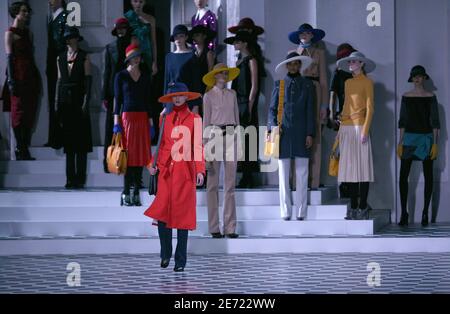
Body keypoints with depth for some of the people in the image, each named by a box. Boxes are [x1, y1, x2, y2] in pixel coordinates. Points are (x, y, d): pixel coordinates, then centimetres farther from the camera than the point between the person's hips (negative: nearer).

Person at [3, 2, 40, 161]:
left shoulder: (28, 33, 16)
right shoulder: (10, 33, -3)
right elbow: (9, 57, -8)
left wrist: (36, 76, 12)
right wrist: (11, 80, -15)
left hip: (31, 76, 7)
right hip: (19, 76, -7)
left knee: (30, 113, 4)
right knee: (19, 112, -4)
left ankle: (25, 148, 8)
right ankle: (20, 150, -1)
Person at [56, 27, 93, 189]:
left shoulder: (84, 57, 1)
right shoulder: (61, 58, 14)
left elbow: (88, 80, -3)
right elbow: (59, 80, 14)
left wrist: (86, 102, -11)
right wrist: (57, 104, 8)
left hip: (79, 101, -4)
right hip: (65, 101, 4)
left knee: (81, 140, -4)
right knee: (68, 141, 3)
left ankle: (80, 178, -3)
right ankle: (70, 178, 5)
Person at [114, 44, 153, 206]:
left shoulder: (145, 75, 12)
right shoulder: (121, 76, 3)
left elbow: (148, 99, 13)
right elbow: (117, 99, 2)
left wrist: (150, 121, 8)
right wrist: (116, 122, -4)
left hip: (142, 118, 3)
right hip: (127, 116, -3)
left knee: (141, 154, 1)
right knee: (129, 154, -7)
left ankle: (136, 192, 5)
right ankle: (126, 193, -5)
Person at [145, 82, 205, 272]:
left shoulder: (195, 119, 2)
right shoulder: (167, 119, 13)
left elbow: (198, 147, -2)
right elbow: (162, 144, 17)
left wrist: (200, 171, -12)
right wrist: (155, 164, 4)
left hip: (185, 171, -3)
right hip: (166, 171, 3)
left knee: (182, 214, -2)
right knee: (162, 212, -7)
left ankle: (180, 260, 6)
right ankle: (165, 254, 10)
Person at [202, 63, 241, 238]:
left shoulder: (232, 94, 13)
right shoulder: (209, 96, 2)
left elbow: (236, 117, 15)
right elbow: (206, 121, 0)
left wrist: (239, 139, 9)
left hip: (231, 136, 4)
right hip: (215, 135, -4)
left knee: (230, 183, 2)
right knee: (213, 184, 1)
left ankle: (230, 227, 4)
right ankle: (214, 227, 4)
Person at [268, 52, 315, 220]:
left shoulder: (307, 85, 10)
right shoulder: (279, 85, 11)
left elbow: (310, 111, 7)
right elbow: (272, 109, 11)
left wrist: (310, 134, -1)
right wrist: (273, 127, -5)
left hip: (301, 134, 0)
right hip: (283, 133, 0)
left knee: (302, 175, -2)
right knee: (283, 175, 0)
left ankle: (300, 212, 0)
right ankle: (286, 212, 3)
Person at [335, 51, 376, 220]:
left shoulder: (367, 82, -1)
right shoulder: (348, 82, 18)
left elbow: (370, 107, -6)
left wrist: (365, 130, -14)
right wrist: (340, 130, 13)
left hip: (359, 127, -6)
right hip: (346, 128, 6)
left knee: (362, 167, -6)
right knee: (350, 168, 5)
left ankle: (363, 208, -5)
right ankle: (353, 207, 7)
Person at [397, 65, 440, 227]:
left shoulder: (430, 97, 3)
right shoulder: (406, 97, 8)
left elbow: (435, 122, 2)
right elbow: (402, 121, 10)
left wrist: (435, 143, -5)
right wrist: (400, 142, 4)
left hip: (426, 138, -1)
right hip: (409, 137, 1)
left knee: (428, 175, 1)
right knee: (403, 175, -7)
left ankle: (425, 213, 7)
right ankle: (404, 213, -3)